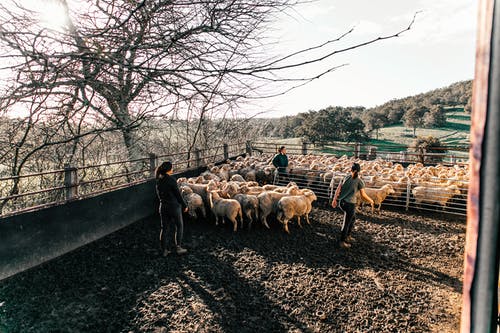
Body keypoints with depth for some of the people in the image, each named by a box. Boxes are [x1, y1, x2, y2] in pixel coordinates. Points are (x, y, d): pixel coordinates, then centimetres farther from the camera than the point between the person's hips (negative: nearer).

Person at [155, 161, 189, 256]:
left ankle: (164, 250, 20)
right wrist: (184, 205, -3)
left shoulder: (158, 180, 2)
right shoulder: (171, 180, -18)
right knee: (179, 226, 12)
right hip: (174, 206, -6)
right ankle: (178, 247, 16)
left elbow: (158, 194, 9)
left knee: (164, 228, 13)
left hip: (163, 207, 6)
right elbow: (178, 194, -14)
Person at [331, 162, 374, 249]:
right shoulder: (360, 181, -6)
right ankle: (342, 242, 13)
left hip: (341, 202, 6)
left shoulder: (346, 177, 7)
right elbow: (363, 195, -7)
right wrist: (370, 201, 10)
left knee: (352, 218, 26)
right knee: (346, 222, 5)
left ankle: (348, 236, 36)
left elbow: (338, 189, 1)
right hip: (350, 203, -6)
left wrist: (334, 199, 3)